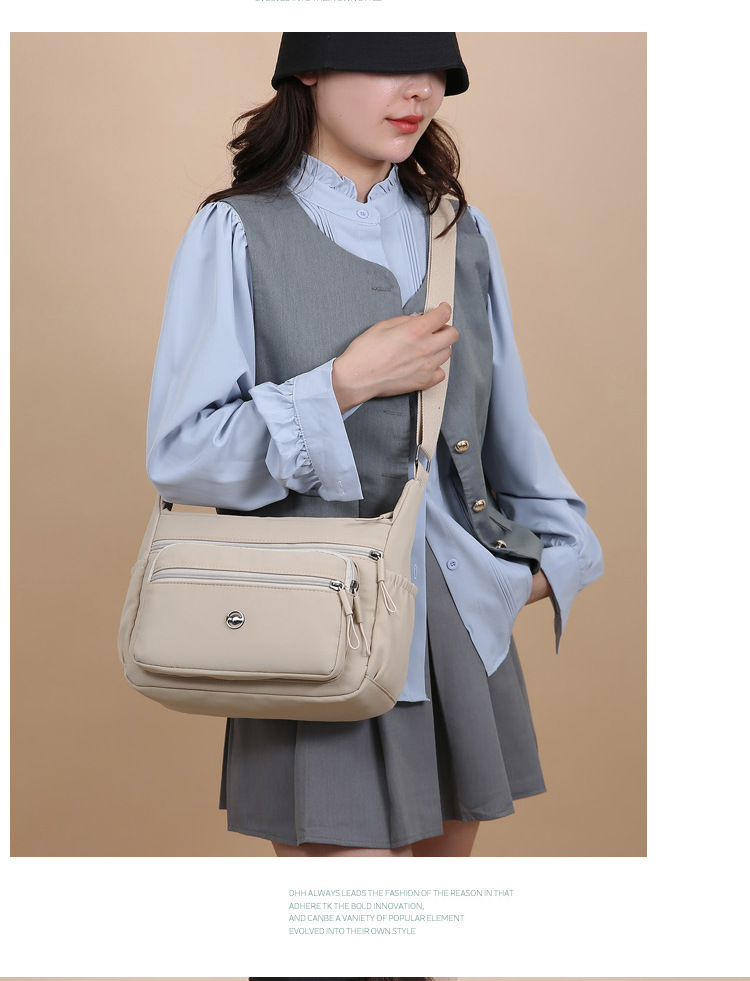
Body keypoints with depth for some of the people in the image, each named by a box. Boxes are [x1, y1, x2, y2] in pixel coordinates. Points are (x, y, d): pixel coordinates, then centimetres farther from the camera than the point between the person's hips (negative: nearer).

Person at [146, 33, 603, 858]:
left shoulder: (462, 235, 11)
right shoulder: (237, 234, -3)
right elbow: (180, 457, -10)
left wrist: (556, 549, 8)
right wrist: (347, 385, -16)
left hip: (464, 627, 5)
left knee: (447, 848, 13)